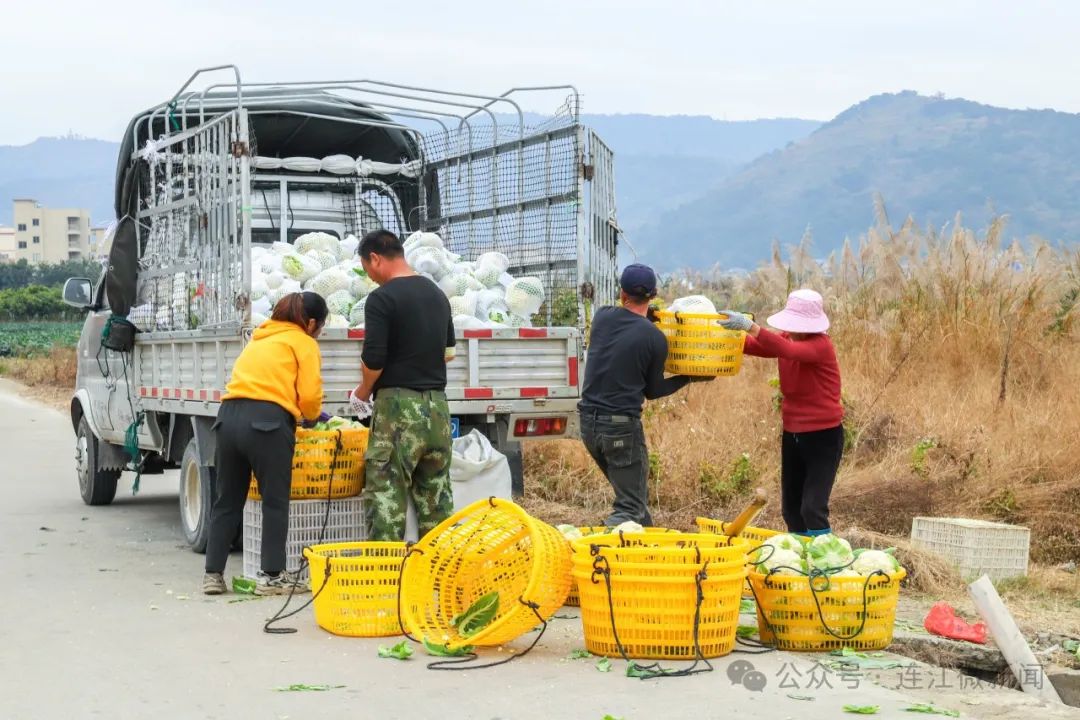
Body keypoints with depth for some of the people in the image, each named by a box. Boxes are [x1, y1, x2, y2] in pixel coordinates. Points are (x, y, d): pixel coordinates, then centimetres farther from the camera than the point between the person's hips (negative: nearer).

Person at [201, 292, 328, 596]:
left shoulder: (259, 339, 27)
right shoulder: (303, 343, 8)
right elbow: (309, 396, -2)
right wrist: (313, 416, 19)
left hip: (229, 415, 6)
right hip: (267, 420, -6)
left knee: (227, 500, 14)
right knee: (275, 501, 5)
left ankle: (213, 574, 16)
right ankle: (271, 576, 7)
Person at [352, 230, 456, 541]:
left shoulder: (381, 298, -9)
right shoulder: (437, 294, 14)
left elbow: (373, 359, -14)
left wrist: (364, 391, 3)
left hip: (398, 403, -7)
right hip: (437, 404, 7)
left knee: (386, 496, -4)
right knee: (437, 495, 10)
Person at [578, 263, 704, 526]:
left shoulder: (603, 317, 1)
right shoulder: (655, 339, -9)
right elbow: (652, 391, 4)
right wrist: (688, 378, 16)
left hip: (589, 421, 6)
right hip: (622, 427, -6)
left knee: (633, 495, 22)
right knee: (631, 507, 0)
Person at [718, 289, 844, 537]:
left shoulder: (821, 345, -19)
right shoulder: (787, 338, 4)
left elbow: (788, 350, -38)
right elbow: (752, 346, -8)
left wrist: (750, 326, -47)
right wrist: (730, 332, -27)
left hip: (823, 436, -8)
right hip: (792, 434, 8)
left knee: (812, 509, -12)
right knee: (790, 508, 12)